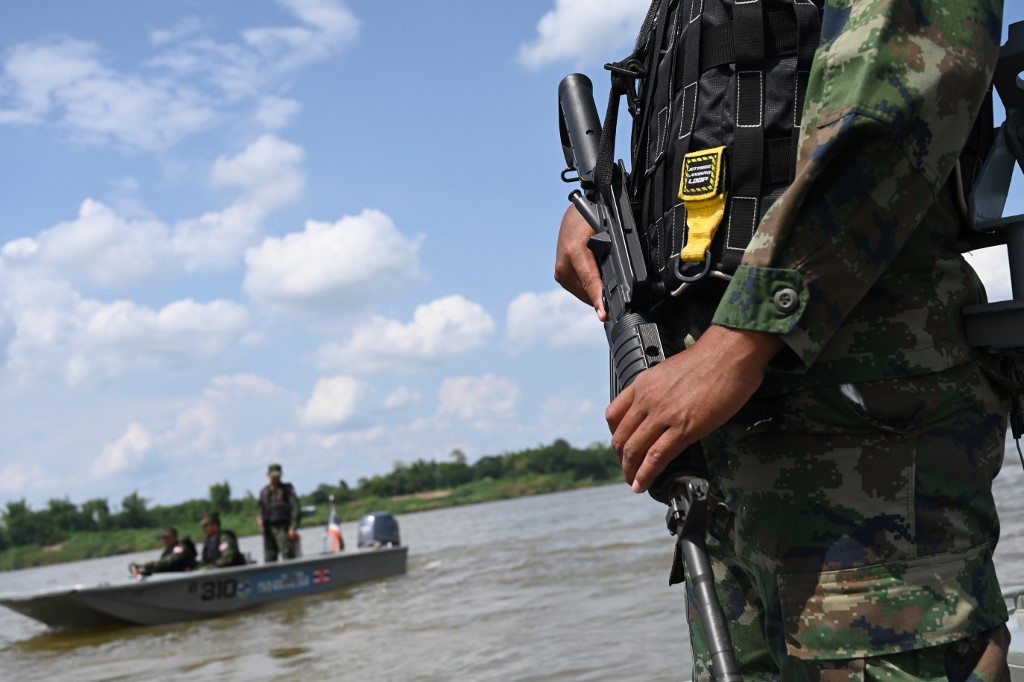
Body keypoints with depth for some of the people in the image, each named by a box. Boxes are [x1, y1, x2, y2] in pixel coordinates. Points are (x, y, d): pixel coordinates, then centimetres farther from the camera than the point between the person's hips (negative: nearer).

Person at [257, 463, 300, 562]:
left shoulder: (287, 489, 4)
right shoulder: (264, 492, 18)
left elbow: (295, 509, -4)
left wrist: (293, 528, -14)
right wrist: (260, 519, 3)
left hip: (283, 528, -5)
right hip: (268, 529, 5)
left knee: (288, 557, -14)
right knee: (269, 559, 3)